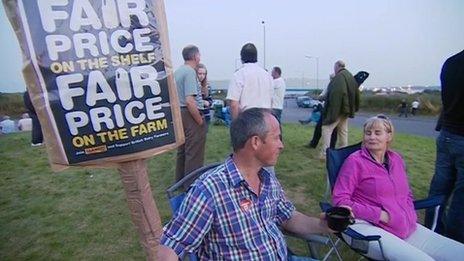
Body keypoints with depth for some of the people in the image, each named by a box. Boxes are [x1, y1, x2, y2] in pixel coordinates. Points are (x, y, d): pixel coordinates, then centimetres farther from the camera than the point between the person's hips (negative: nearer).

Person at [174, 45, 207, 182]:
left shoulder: (177, 71, 12)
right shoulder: (190, 72, -16)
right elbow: (189, 101, -25)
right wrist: (200, 121, -17)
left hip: (180, 113, 10)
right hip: (191, 115, -10)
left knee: (182, 150, 19)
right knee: (194, 153, 0)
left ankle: (180, 180, 32)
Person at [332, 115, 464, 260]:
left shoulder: (396, 159, 12)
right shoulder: (355, 161, -8)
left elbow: (407, 194, 24)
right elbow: (340, 199, -11)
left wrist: (409, 217, 5)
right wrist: (379, 214, -15)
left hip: (407, 228, 7)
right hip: (368, 226, -7)